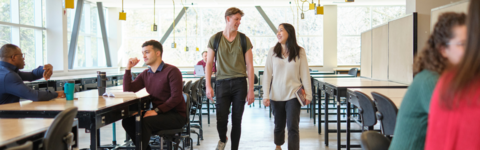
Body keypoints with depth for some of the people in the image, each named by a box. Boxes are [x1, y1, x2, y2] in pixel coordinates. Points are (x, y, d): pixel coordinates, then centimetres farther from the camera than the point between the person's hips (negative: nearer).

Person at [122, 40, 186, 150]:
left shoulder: (172, 71, -11)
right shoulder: (145, 74, 11)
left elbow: (176, 98, -18)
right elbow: (127, 91, 7)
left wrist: (156, 110, -24)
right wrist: (128, 69, 0)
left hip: (176, 115, -7)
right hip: (158, 113, 7)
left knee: (145, 122, -28)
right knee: (127, 121, -7)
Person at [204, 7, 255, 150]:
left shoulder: (244, 39, 4)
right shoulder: (215, 39, 4)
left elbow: (249, 66, 3)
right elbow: (209, 64, 5)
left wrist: (250, 90, -2)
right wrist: (208, 86, -4)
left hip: (240, 83, 1)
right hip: (222, 83, 0)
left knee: (237, 120, 4)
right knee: (221, 119, -5)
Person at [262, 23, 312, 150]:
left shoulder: (299, 52, -1)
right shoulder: (273, 51, 1)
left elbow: (305, 74, 1)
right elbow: (267, 74, 0)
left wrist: (308, 94, -2)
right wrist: (266, 95, -5)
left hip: (293, 95, -2)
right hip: (276, 96, 2)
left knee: (293, 127, -6)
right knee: (279, 125, 15)